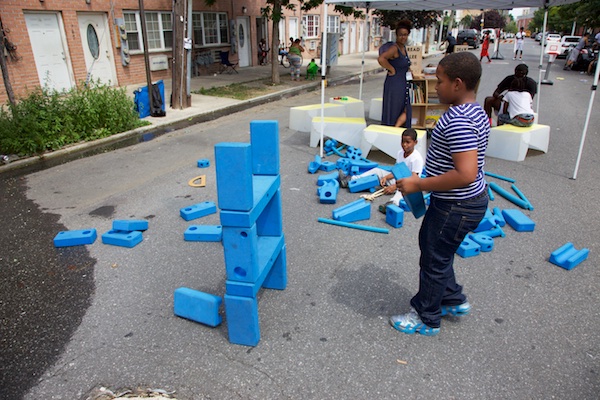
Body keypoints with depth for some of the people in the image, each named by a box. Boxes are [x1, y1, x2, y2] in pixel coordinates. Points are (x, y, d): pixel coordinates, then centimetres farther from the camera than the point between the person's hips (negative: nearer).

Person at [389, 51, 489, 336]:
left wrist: (419, 185, -25)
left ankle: (426, 320, 29)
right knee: (429, 242, 27)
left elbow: (466, 174, -34)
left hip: (457, 206, -10)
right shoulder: (475, 111, 6)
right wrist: (425, 180, 16)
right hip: (469, 199, 11)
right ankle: (454, 300, 43)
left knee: (434, 259, 7)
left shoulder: (458, 120, -28)